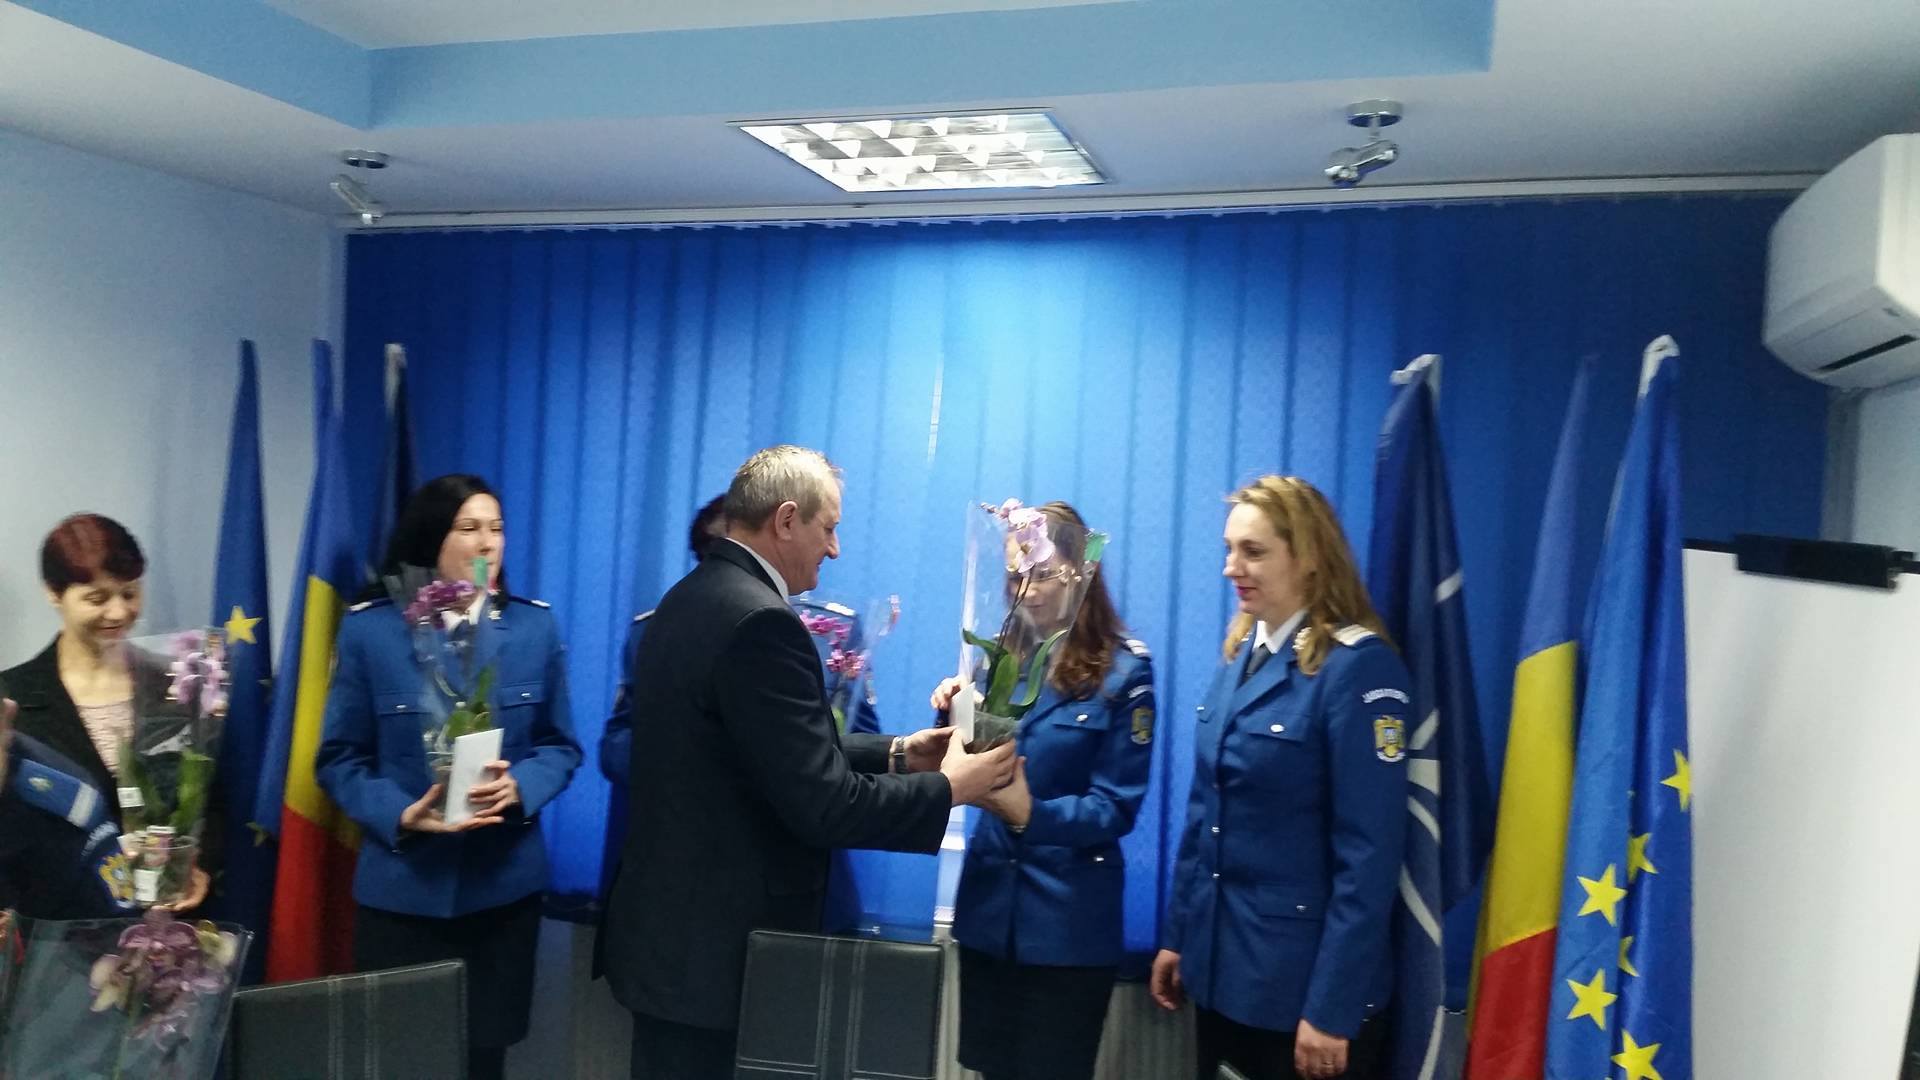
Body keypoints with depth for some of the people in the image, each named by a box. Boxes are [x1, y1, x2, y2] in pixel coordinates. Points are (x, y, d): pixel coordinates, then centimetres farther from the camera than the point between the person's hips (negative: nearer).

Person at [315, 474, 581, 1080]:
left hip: (504, 882, 2)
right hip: (401, 884, -1)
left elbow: (560, 745, 4)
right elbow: (339, 758, -2)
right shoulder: (370, 628, -4)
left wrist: (519, 787, -17)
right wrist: (400, 814, -18)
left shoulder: (535, 626, 1)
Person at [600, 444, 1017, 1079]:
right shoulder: (761, 621, -23)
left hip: (673, 928, 10)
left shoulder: (688, 601, 7)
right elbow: (822, 806, -25)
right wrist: (948, 787, -12)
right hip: (720, 947, -9)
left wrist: (893, 755, 8)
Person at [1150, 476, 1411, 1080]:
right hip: (1220, 965, 7)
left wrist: (1332, 1007, -18)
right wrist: (1176, 936, 11)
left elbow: (1368, 852, -18)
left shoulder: (1358, 665, -16)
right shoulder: (1240, 655, 6)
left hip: (1302, 983, -7)